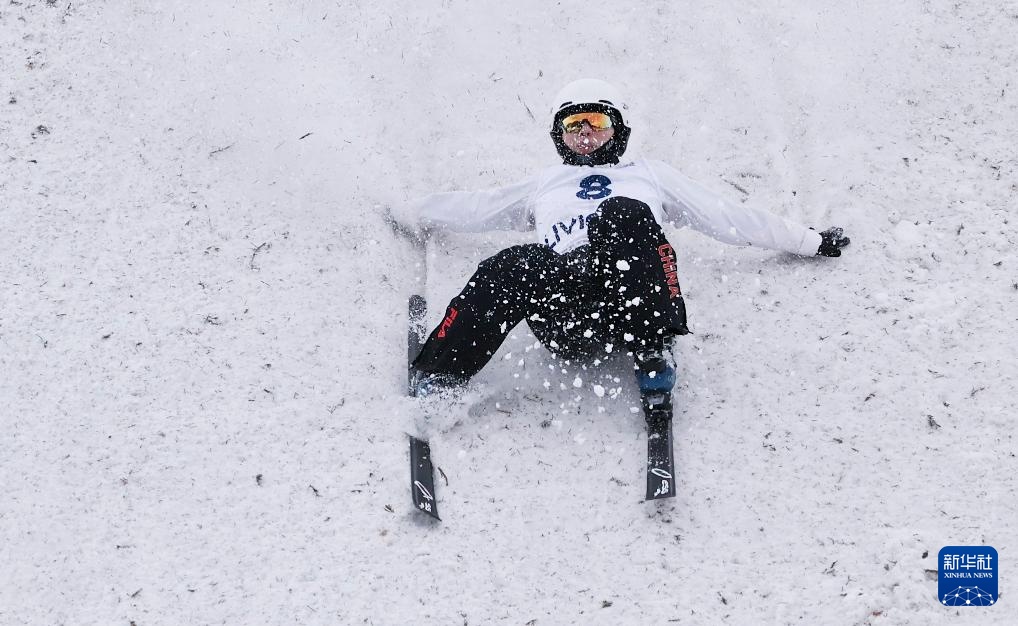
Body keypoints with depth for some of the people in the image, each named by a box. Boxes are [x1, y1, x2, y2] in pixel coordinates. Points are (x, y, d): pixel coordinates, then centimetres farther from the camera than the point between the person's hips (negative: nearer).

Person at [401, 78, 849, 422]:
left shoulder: (648, 174, 35)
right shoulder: (544, 185, 41)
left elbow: (727, 217, 32)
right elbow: (473, 209, 44)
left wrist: (809, 242, 28)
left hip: (631, 299, -1)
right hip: (563, 314, 1)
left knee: (623, 216, -33)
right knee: (510, 269, -33)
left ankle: (650, 353, -41)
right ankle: (429, 386, -39)